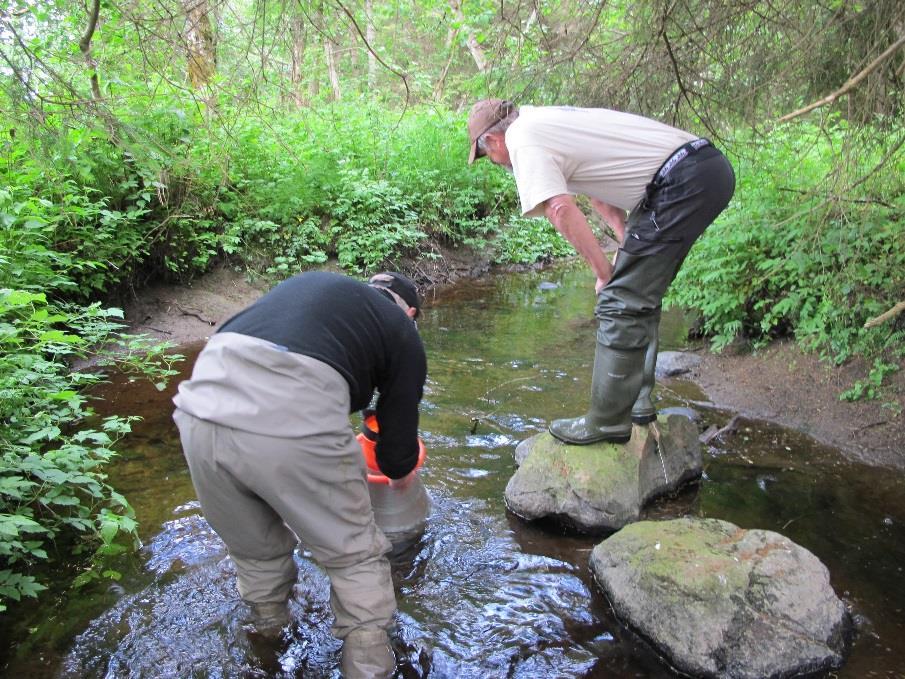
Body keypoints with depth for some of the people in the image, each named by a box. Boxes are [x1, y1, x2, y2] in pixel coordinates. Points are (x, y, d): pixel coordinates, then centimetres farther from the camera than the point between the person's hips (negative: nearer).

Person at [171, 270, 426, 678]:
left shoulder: (310, 283, 30)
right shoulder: (402, 331, 18)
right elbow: (400, 429, 19)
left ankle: (269, 631, 52)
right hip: (295, 426, -5)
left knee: (254, 548, 30)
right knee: (355, 556, 19)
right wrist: (399, 474, 42)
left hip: (203, 403, 6)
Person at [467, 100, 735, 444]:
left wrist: (604, 272, -9)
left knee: (621, 302, -7)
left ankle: (607, 422, 3)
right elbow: (599, 189, 24)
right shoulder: (546, 119, 22)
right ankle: (638, 400, 29)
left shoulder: (522, 137, -7)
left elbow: (561, 209, -19)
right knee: (641, 293, 18)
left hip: (685, 182, -10)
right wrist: (630, 245, 15)